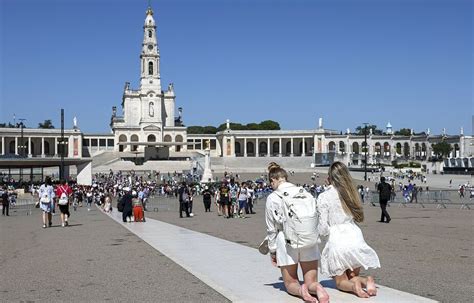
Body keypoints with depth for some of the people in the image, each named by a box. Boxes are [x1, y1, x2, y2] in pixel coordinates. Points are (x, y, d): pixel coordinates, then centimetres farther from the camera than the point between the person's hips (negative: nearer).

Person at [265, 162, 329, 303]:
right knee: (311, 281, 13)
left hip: (287, 242, -2)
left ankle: (300, 290, -20)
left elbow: (271, 228, 2)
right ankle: (317, 288, -22)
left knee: (290, 283, 14)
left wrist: (272, 251, 13)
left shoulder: (272, 198, -3)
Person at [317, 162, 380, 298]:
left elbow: (323, 229, -5)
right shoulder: (351, 193, 8)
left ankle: (354, 285, -18)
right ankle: (366, 280, -11)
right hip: (355, 237, 4)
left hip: (337, 240, -3)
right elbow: (359, 217, 13)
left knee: (341, 281, 15)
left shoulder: (323, 197, -4)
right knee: (353, 276, 21)